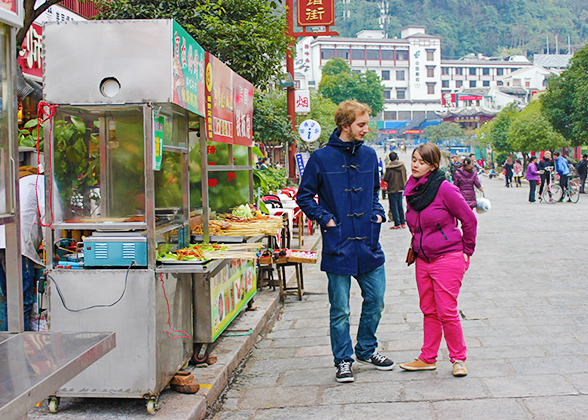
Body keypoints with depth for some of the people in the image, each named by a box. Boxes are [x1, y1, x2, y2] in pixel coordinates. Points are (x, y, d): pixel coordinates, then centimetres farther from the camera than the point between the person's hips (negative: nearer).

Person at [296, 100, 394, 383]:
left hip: (369, 243, 4)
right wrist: (326, 219, -9)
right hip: (338, 245, -4)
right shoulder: (321, 158, -6)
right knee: (340, 310, 4)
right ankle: (343, 360, 18)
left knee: (375, 301, 12)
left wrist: (378, 213, 6)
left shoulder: (369, 155, 8)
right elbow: (304, 197, 2)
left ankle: (366, 350, 32)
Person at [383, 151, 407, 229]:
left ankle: (397, 224, -1)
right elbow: (405, 176, 7)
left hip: (392, 189, -5)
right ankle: (403, 222, 20)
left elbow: (386, 179, -12)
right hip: (401, 188, 5)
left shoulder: (389, 168, -18)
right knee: (400, 206, 16)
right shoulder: (402, 165, -2)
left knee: (394, 207, 1)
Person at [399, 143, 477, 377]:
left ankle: (458, 359, 12)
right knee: (429, 311, 12)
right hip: (423, 259, 7)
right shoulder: (412, 189, 6)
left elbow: (469, 219, -7)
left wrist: (466, 251, -1)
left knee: (447, 311, -4)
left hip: (448, 258, -6)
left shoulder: (443, 188, -14)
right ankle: (428, 358, 21)